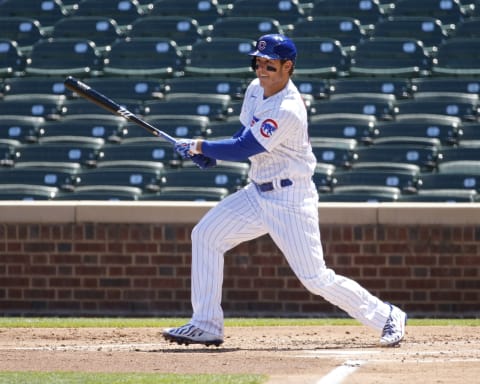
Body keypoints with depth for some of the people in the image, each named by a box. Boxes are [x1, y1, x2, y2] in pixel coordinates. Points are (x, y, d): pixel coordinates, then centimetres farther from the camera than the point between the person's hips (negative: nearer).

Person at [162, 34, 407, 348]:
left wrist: (201, 147, -10)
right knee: (206, 235, 0)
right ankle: (206, 325, 3)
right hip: (258, 193, 9)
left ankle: (387, 317, 8)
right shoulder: (256, 90, 4)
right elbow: (244, 137, 17)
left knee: (316, 279, -8)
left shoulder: (287, 110, -25)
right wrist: (211, 153, 0)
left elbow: (242, 149, -23)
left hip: (291, 199, -9)